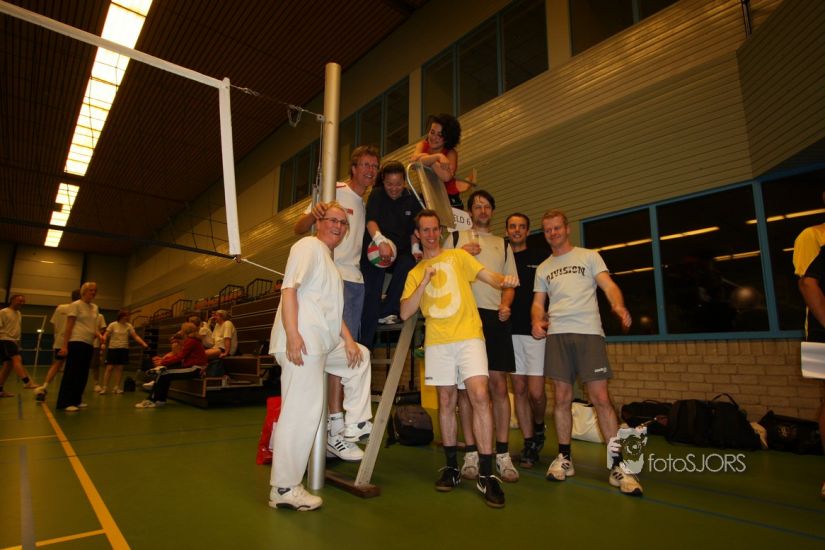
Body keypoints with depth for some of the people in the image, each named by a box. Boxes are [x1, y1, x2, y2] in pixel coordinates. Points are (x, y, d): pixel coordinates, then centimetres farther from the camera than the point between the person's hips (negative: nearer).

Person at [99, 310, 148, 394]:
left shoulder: (129, 326, 3)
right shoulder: (113, 325, -3)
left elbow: (136, 336, -2)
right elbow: (106, 335, -8)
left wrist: (143, 344, -15)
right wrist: (103, 343, -27)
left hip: (124, 349, 2)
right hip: (113, 348, -2)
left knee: (120, 368, 4)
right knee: (109, 368, -4)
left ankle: (117, 387, 10)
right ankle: (104, 387, 2)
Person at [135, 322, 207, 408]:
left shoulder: (191, 341, -14)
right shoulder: (189, 341, 17)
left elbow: (179, 357, -16)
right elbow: (179, 355, 13)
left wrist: (163, 362, -10)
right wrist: (163, 359, 5)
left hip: (194, 369, -10)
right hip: (190, 366, 10)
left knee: (164, 374, -11)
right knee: (163, 372, 1)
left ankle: (153, 400, 2)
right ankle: (160, 399, 2)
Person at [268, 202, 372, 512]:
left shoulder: (329, 261, 25)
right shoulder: (309, 246, -2)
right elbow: (289, 289, -15)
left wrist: (348, 339, 15)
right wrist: (292, 334, -25)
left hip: (324, 345, 10)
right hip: (301, 343, -10)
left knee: (360, 358, 21)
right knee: (301, 412, -9)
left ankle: (354, 427, 22)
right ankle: (284, 489, 1)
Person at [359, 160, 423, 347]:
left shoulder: (411, 200, 7)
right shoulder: (377, 195, -1)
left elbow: (414, 229, 11)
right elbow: (371, 221, -18)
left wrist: (416, 248, -8)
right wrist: (380, 241, -37)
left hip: (400, 251, 2)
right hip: (375, 250, -2)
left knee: (409, 264, -33)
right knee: (371, 293, -14)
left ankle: (387, 311, -20)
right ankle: (364, 344, -5)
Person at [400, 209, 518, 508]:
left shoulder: (458, 256, 11)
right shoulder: (415, 273, 15)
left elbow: (489, 276, -2)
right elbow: (405, 313, 3)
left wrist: (503, 280, -24)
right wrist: (424, 283, -8)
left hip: (469, 336, -2)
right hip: (437, 342, 2)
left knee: (480, 396, -15)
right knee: (446, 402, 8)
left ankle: (486, 474, -7)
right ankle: (452, 467, 23)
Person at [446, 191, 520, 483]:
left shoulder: (503, 245, 21)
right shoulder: (456, 238, 15)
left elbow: (509, 284, 17)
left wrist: (505, 305, -3)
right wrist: (462, 253, -4)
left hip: (495, 317, 2)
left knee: (499, 384, -2)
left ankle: (503, 454, 7)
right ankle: (471, 453, 8)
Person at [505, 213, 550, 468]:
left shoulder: (542, 257, 6)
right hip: (510, 331, 3)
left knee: (536, 391, -6)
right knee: (519, 389, 5)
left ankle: (539, 427, 24)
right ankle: (530, 443, 17)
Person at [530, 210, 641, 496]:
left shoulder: (589, 256, 10)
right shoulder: (543, 268, 19)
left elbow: (608, 285, -3)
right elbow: (538, 302, 16)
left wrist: (618, 306, -24)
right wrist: (537, 321, -6)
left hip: (589, 333, -3)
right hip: (557, 334, 3)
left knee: (601, 398, -5)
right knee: (562, 398, 5)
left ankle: (617, 465, 5)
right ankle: (564, 458, 18)